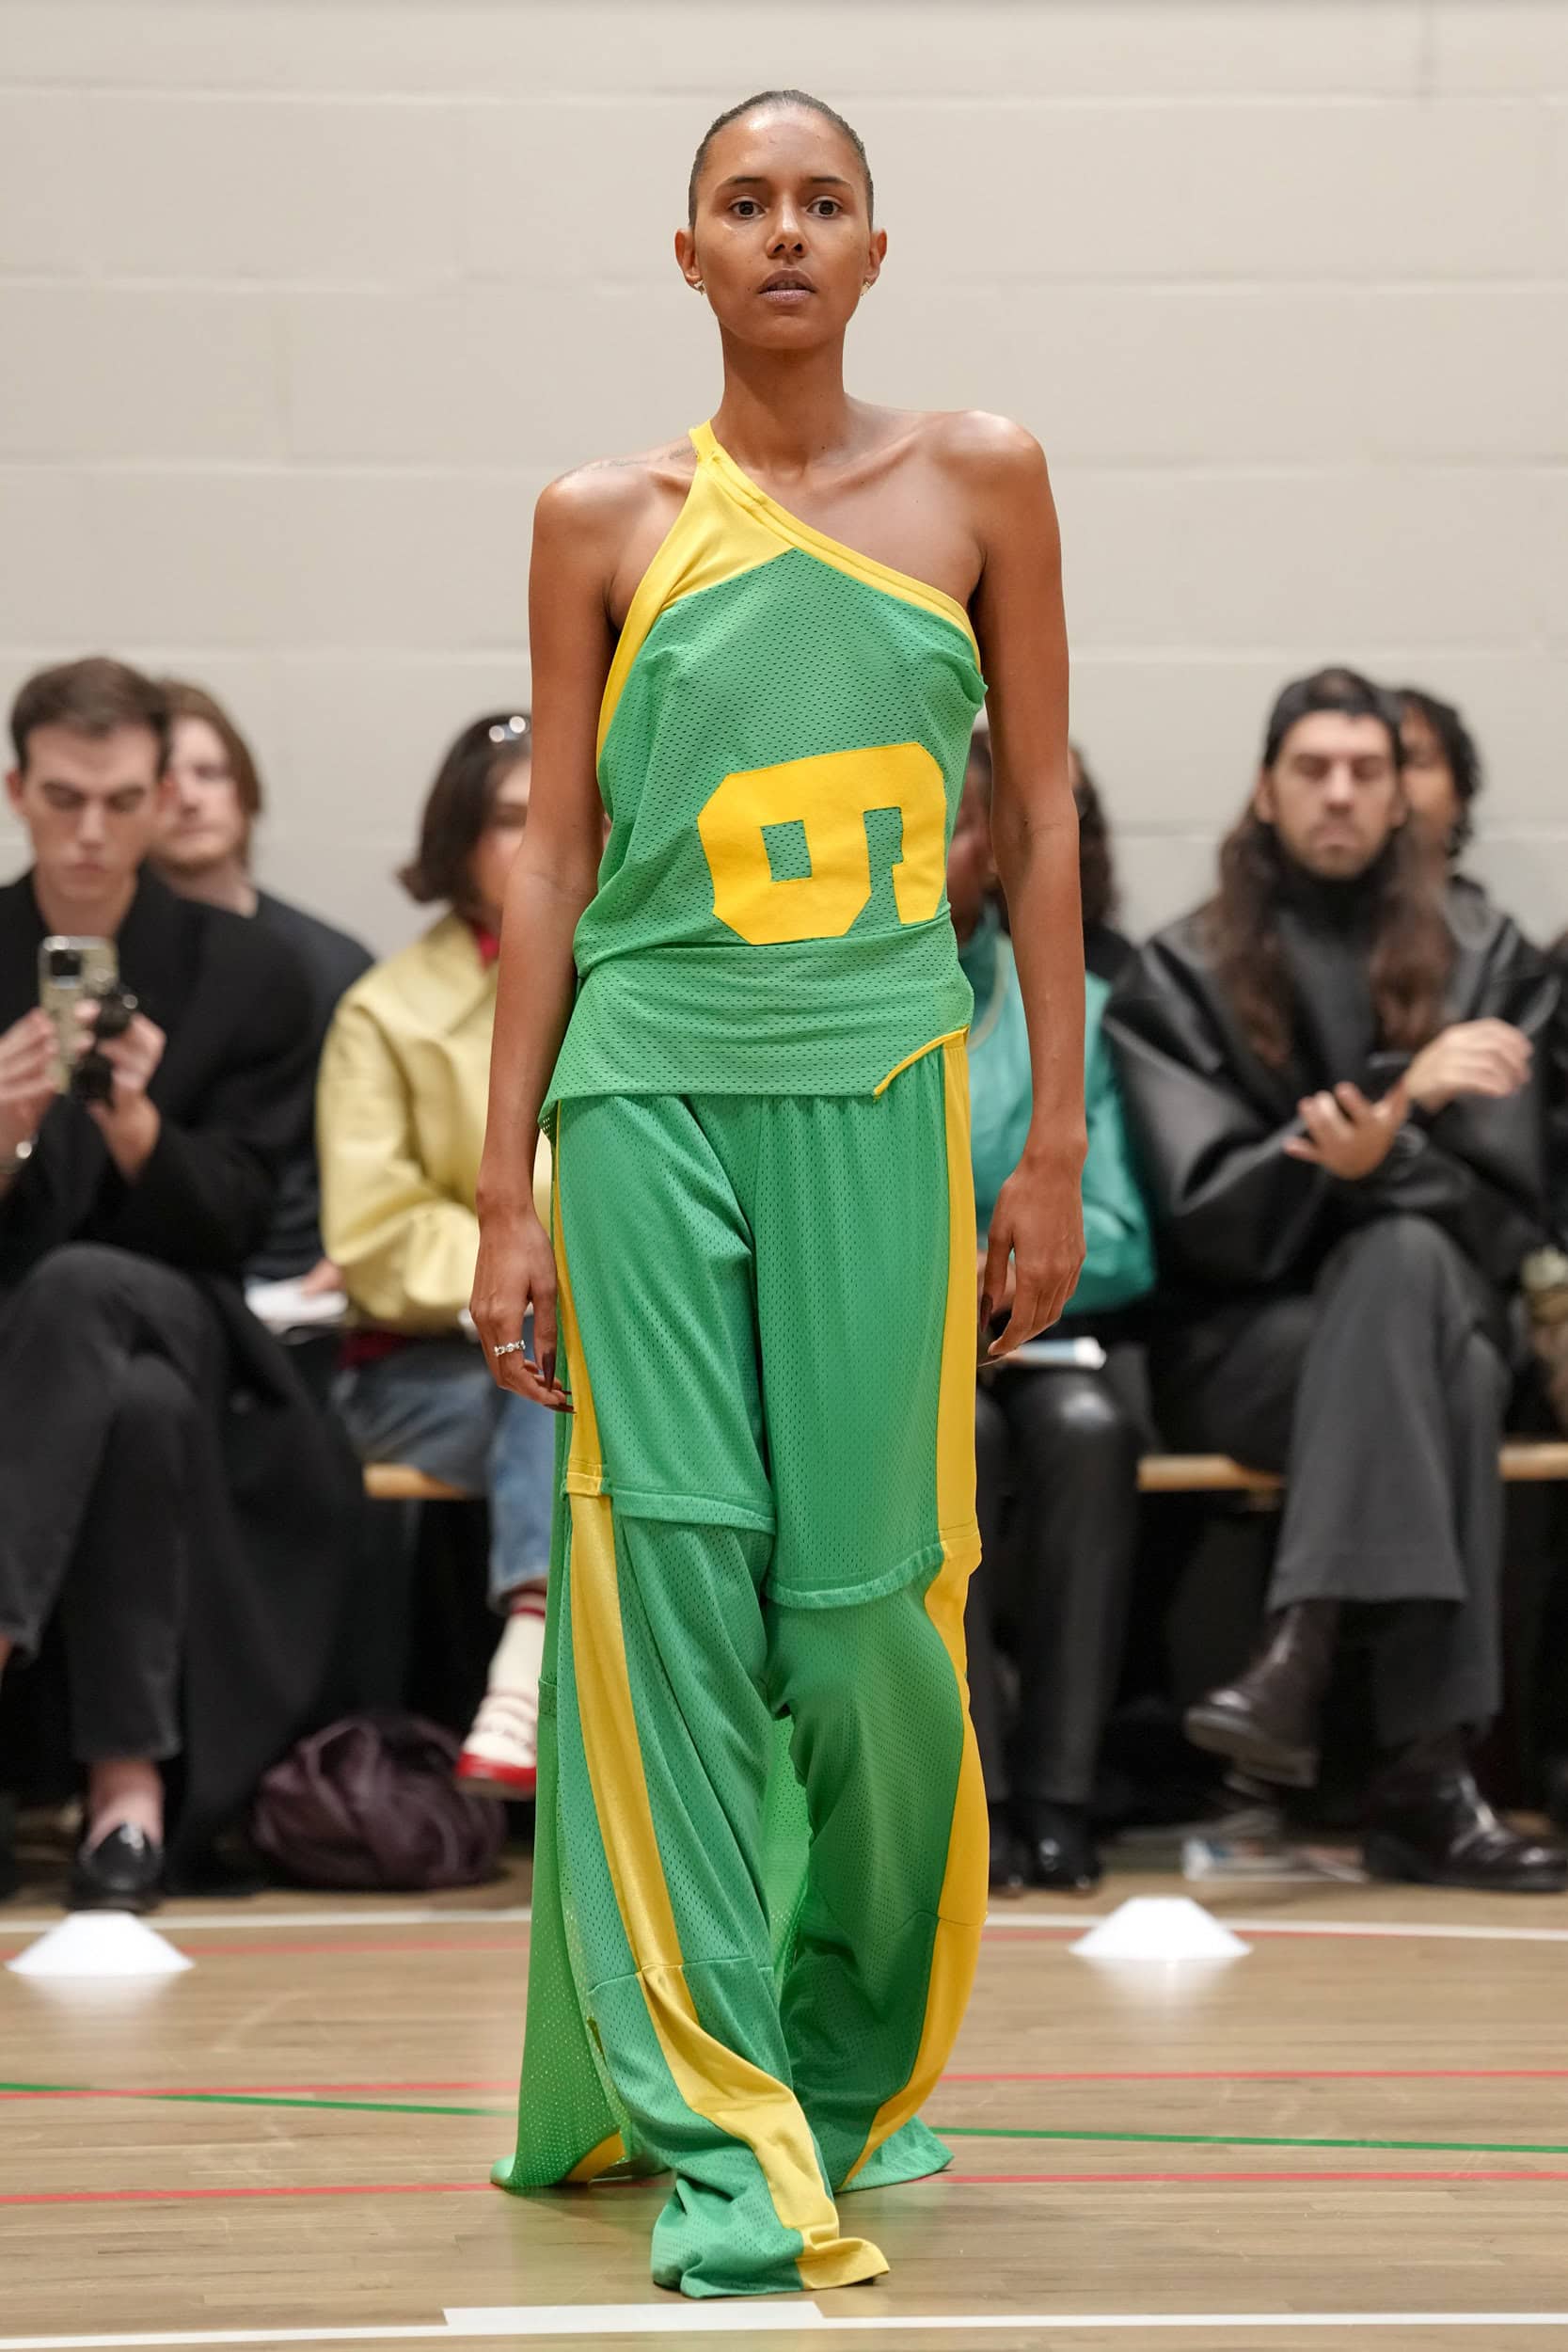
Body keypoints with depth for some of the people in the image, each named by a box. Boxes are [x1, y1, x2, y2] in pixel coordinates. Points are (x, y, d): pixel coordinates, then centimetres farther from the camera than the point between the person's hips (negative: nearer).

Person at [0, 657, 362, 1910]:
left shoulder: (248, 973, 4)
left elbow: (231, 1227, -1)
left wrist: (138, 1127, -21)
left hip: (178, 1327, 0)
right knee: (141, 1407, -38)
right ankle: (133, 1777, -39)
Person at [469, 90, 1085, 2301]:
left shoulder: (979, 482, 7)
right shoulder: (606, 523, 7)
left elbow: (1043, 820, 9)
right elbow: (552, 862, 8)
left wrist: (1058, 1142, 3)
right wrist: (508, 1187, 4)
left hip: (882, 1091, 0)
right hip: (649, 1087, 0)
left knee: (872, 1609, 0)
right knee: (669, 1590, -7)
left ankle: (863, 2069, 24)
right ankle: (719, 2140, -5)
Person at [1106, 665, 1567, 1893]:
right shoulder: (1181, 975, 7)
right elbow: (1207, 1213, -4)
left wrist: (1380, 1161, -20)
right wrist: (1399, 1090, -14)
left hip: (1441, 1303, 1)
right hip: (1247, 1342, -1)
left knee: (1405, 1255, -37)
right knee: (1441, 1376, -36)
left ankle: (1301, 1657, -47)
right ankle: (1424, 1777, -46)